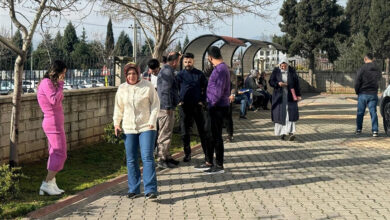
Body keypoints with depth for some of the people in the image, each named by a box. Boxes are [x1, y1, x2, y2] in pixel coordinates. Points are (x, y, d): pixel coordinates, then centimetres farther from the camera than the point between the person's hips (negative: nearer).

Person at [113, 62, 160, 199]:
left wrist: (152, 121, -8)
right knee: (131, 160, 7)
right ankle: (133, 189, 19)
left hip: (146, 127, -4)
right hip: (128, 128, 4)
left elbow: (155, 104, 0)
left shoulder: (148, 86, -3)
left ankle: (150, 190, -10)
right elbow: (118, 107, 15)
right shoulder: (122, 88, 7)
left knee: (147, 157, -11)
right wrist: (116, 123, 8)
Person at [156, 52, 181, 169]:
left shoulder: (166, 71, 18)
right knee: (165, 134, -6)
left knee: (166, 133, 16)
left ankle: (167, 156, 25)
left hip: (167, 108, 11)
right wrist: (168, 108, -22)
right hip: (166, 108, -11)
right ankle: (162, 159, -1)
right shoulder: (167, 72, -16)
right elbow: (165, 91, -22)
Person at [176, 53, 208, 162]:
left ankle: (207, 153, 10)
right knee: (185, 132, 4)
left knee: (202, 130, 2)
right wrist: (179, 101, -4)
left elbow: (206, 88, 8)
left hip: (197, 105, -1)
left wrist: (202, 101, -2)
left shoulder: (199, 74, 3)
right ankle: (187, 154, 13)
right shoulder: (180, 75, 4)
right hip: (184, 107, 1)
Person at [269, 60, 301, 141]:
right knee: (280, 114, 1)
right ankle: (282, 132, 13)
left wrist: (298, 95, -2)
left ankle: (290, 132, -18)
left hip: (290, 95, 0)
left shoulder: (292, 71, -1)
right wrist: (278, 84, -21)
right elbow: (271, 81, -1)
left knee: (291, 113, -11)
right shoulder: (276, 71, -2)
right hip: (279, 96, 0)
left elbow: (296, 83, 1)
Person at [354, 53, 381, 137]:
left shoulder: (363, 68, -10)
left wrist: (357, 92, 2)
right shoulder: (377, 69, 6)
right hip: (373, 94, 3)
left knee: (360, 113, 9)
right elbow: (378, 79, 14)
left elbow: (357, 82, -10)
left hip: (363, 94, -3)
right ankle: (375, 131, -6)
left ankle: (359, 129, 15)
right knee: (373, 112, 2)